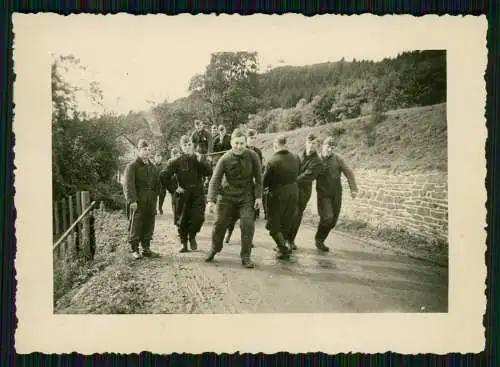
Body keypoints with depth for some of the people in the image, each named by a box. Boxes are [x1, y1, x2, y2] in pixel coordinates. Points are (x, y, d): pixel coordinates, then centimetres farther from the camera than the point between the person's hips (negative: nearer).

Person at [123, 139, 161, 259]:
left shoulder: (152, 167, 16)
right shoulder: (132, 166, -4)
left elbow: (157, 183, 21)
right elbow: (128, 184, -12)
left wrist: (155, 196, 9)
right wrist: (132, 200, -20)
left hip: (151, 202, 6)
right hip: (138, 201, -6)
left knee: (149, 225, 10)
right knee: (136, 225, -2)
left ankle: (146, 248, 20)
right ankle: (134, 249, 7)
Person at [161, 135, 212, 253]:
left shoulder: (199, 158, 5)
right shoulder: (177, 162, -3)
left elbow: (209, 172, -7)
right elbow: (164, 175, -3)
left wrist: (201, 161, -20)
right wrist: (173, 189, -6)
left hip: (198, 193, 1)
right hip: (183, 195, -1)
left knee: (199, 217, -12)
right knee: (182, 220, 4)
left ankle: (192, 236, 16)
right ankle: (184, 243, 22)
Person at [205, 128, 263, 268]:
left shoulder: (252, 156, -11)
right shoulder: (225, 159, -14)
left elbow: (258, 177, -1)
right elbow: (215, 180, -15)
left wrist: (258, 196, -3)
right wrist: (211, 200, -24)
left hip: (246, 197, 0)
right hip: (227, 196, 0)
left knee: (248, 224, -11)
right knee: (220, 224, 3)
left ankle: (245, 256, 6)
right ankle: (214, 249, 30)